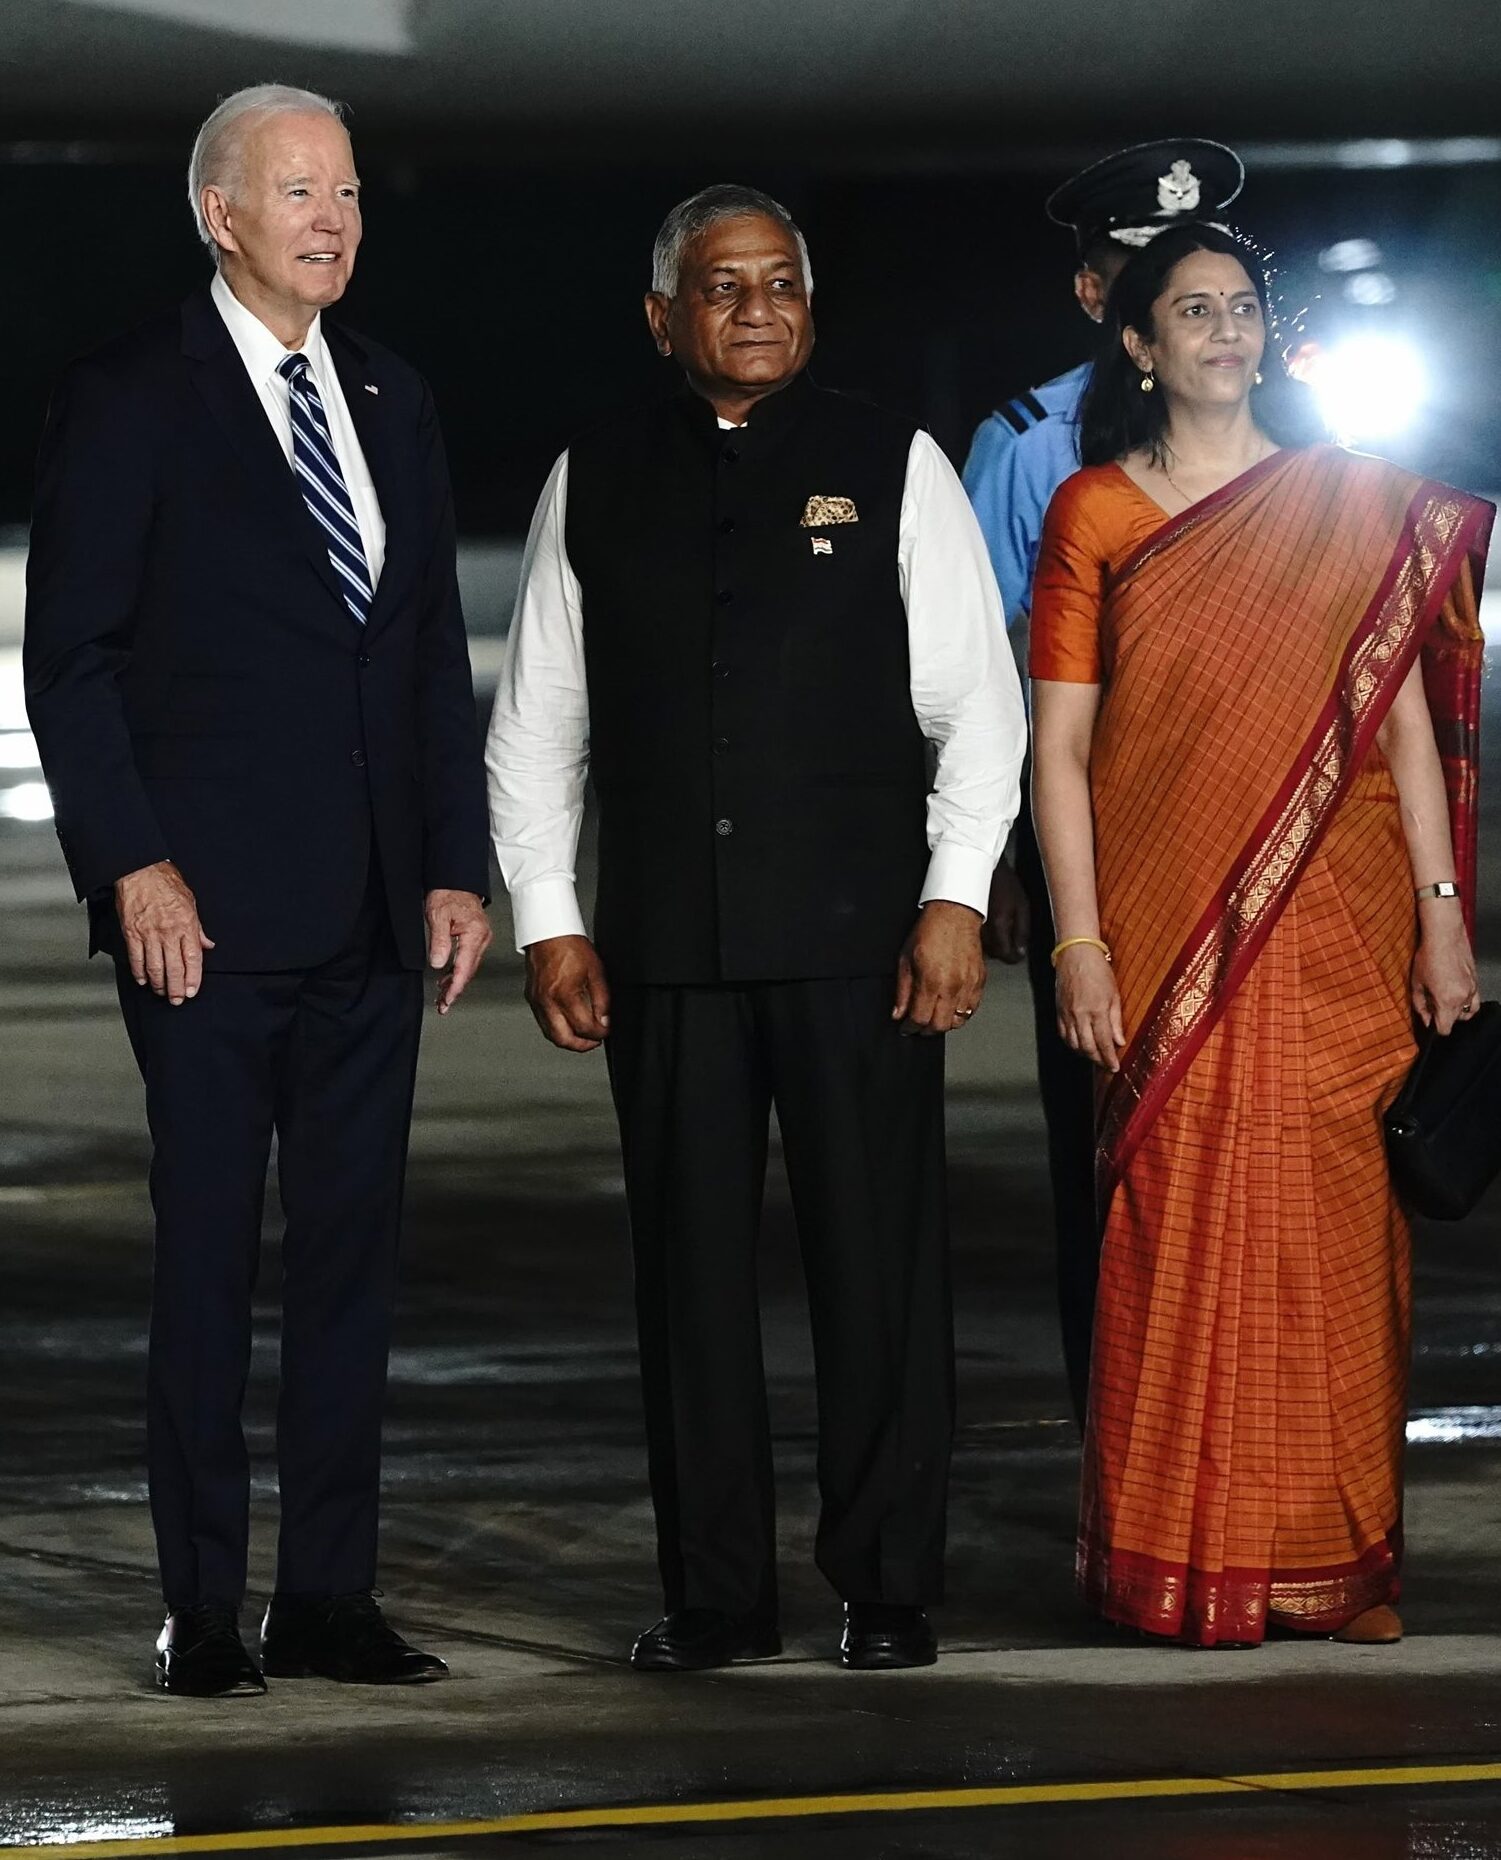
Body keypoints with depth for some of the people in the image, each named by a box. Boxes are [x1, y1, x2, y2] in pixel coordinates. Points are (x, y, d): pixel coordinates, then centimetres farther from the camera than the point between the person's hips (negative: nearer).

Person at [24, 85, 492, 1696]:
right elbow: (69, 655, -6)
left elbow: (435, 653, 16)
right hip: (208, 908, -5)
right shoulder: (128, 401, -3)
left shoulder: (391, 402, 14)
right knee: (207, 1259, -1)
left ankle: (328, 1599, 12)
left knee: (353, 1256, 6)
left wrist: (454, 867, 8)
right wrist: (133, 865, -13)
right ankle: (203, 1612, 4)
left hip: (368, 918, 5)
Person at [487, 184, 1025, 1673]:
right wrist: (545, 919, 5)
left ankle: (887, 1589, 5)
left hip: (859, 934, -2)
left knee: (878, 1256, -2)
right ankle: (715, 1593, 9)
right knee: (690, 1263, 3)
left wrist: (955, 895, -7)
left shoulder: (891, 468, 5)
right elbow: (534, 721, 13)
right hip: (663, 939, 2)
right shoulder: (595, 485, 11)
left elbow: (976, 702, 2)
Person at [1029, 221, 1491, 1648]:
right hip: (1165, 936, -1)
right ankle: (1189, 1563, 2)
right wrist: (1079, 943, -5)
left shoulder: (1352, 502, 9)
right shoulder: (1093, 512, 5)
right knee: (1178, 1228, -4)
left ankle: (1334, 1557, 6)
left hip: (1330, 933, 1)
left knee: (1330, 1232, -1)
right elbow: (1060, 745, 2)